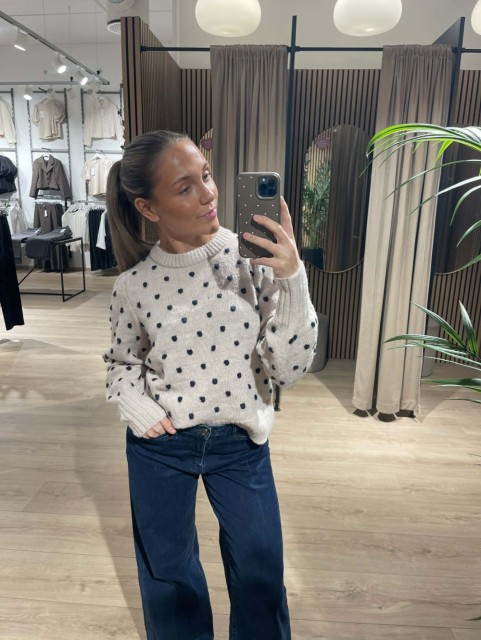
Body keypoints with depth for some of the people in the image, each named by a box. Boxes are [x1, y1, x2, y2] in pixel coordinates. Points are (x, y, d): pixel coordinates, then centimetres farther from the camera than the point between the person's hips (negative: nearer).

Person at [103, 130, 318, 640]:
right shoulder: (134, 285, -11)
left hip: (240, 442, 0)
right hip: (160, 446, 1)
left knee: (261, 574, 18)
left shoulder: (253, 257, -15)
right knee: (167, 570, 24)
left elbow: (290, 368, -16)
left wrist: (290, 278, -28)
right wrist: (135, 406, -11)